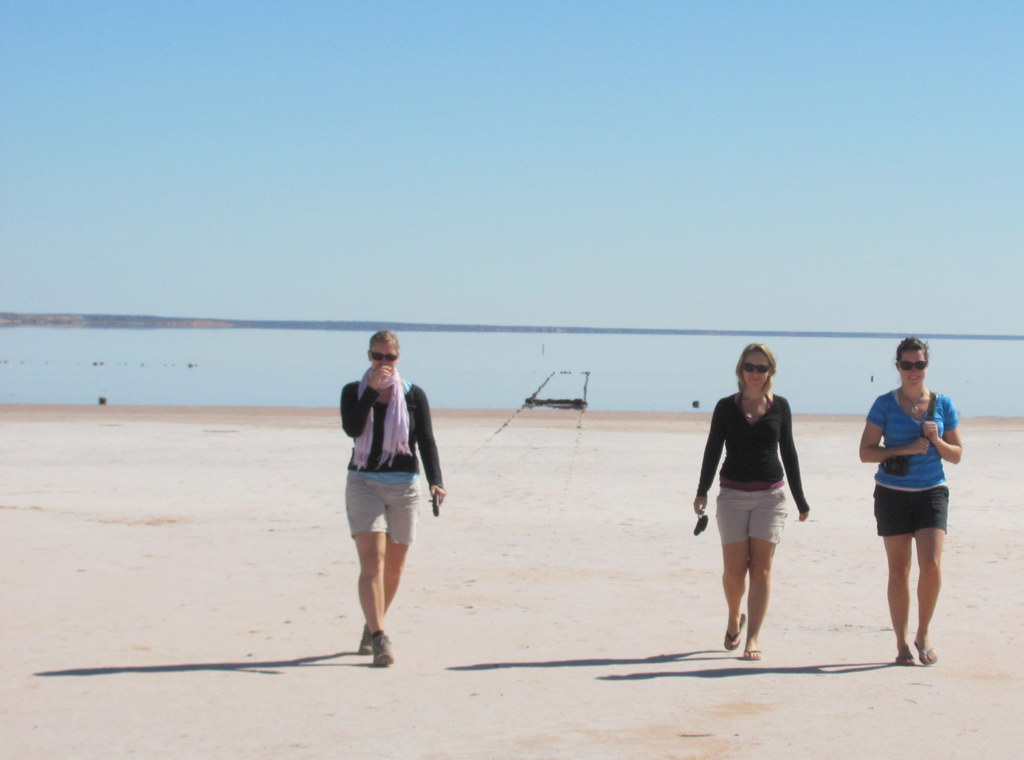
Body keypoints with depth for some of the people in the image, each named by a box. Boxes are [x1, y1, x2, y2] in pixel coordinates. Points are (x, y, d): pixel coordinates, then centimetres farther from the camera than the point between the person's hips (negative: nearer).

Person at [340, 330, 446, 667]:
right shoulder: (354, 392, 6)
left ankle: (371, 628, 29)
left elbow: (426, 441, 1)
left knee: (393, 568, 9)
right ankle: (379, 638, -21)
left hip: (404, 487, 2)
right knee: (372, 561, -16)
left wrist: (435, 481, -12)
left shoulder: (414, 395, 7)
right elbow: (352, 428, -12)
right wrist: (372, 389, -14)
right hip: (363, 483, -2)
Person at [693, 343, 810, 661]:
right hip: (732, 495, -1)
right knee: (734, 570, -1)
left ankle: (753, 638, 1)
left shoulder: (779, 406, 6)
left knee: (761, 569, -3)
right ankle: (734, 619, 27)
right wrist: (702, 491, -12)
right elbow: (712, 450, 0)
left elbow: (788, 453, 12)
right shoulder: (726, 407, 3)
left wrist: (800, 499, 13)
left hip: (771, 495, 1)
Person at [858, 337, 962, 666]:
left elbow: (957, 454, 10)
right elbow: (866, 451, -2)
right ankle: (902, 643, 13)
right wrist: (904, 450, -14)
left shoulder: (942, 404, 5)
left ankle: (924, 634, 9)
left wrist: (936, 441, -10)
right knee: (899, 570, 3)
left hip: (931, 492, 1)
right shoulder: (885, 404, 0)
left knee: (931, 565, -12)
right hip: (893, 493, -1)